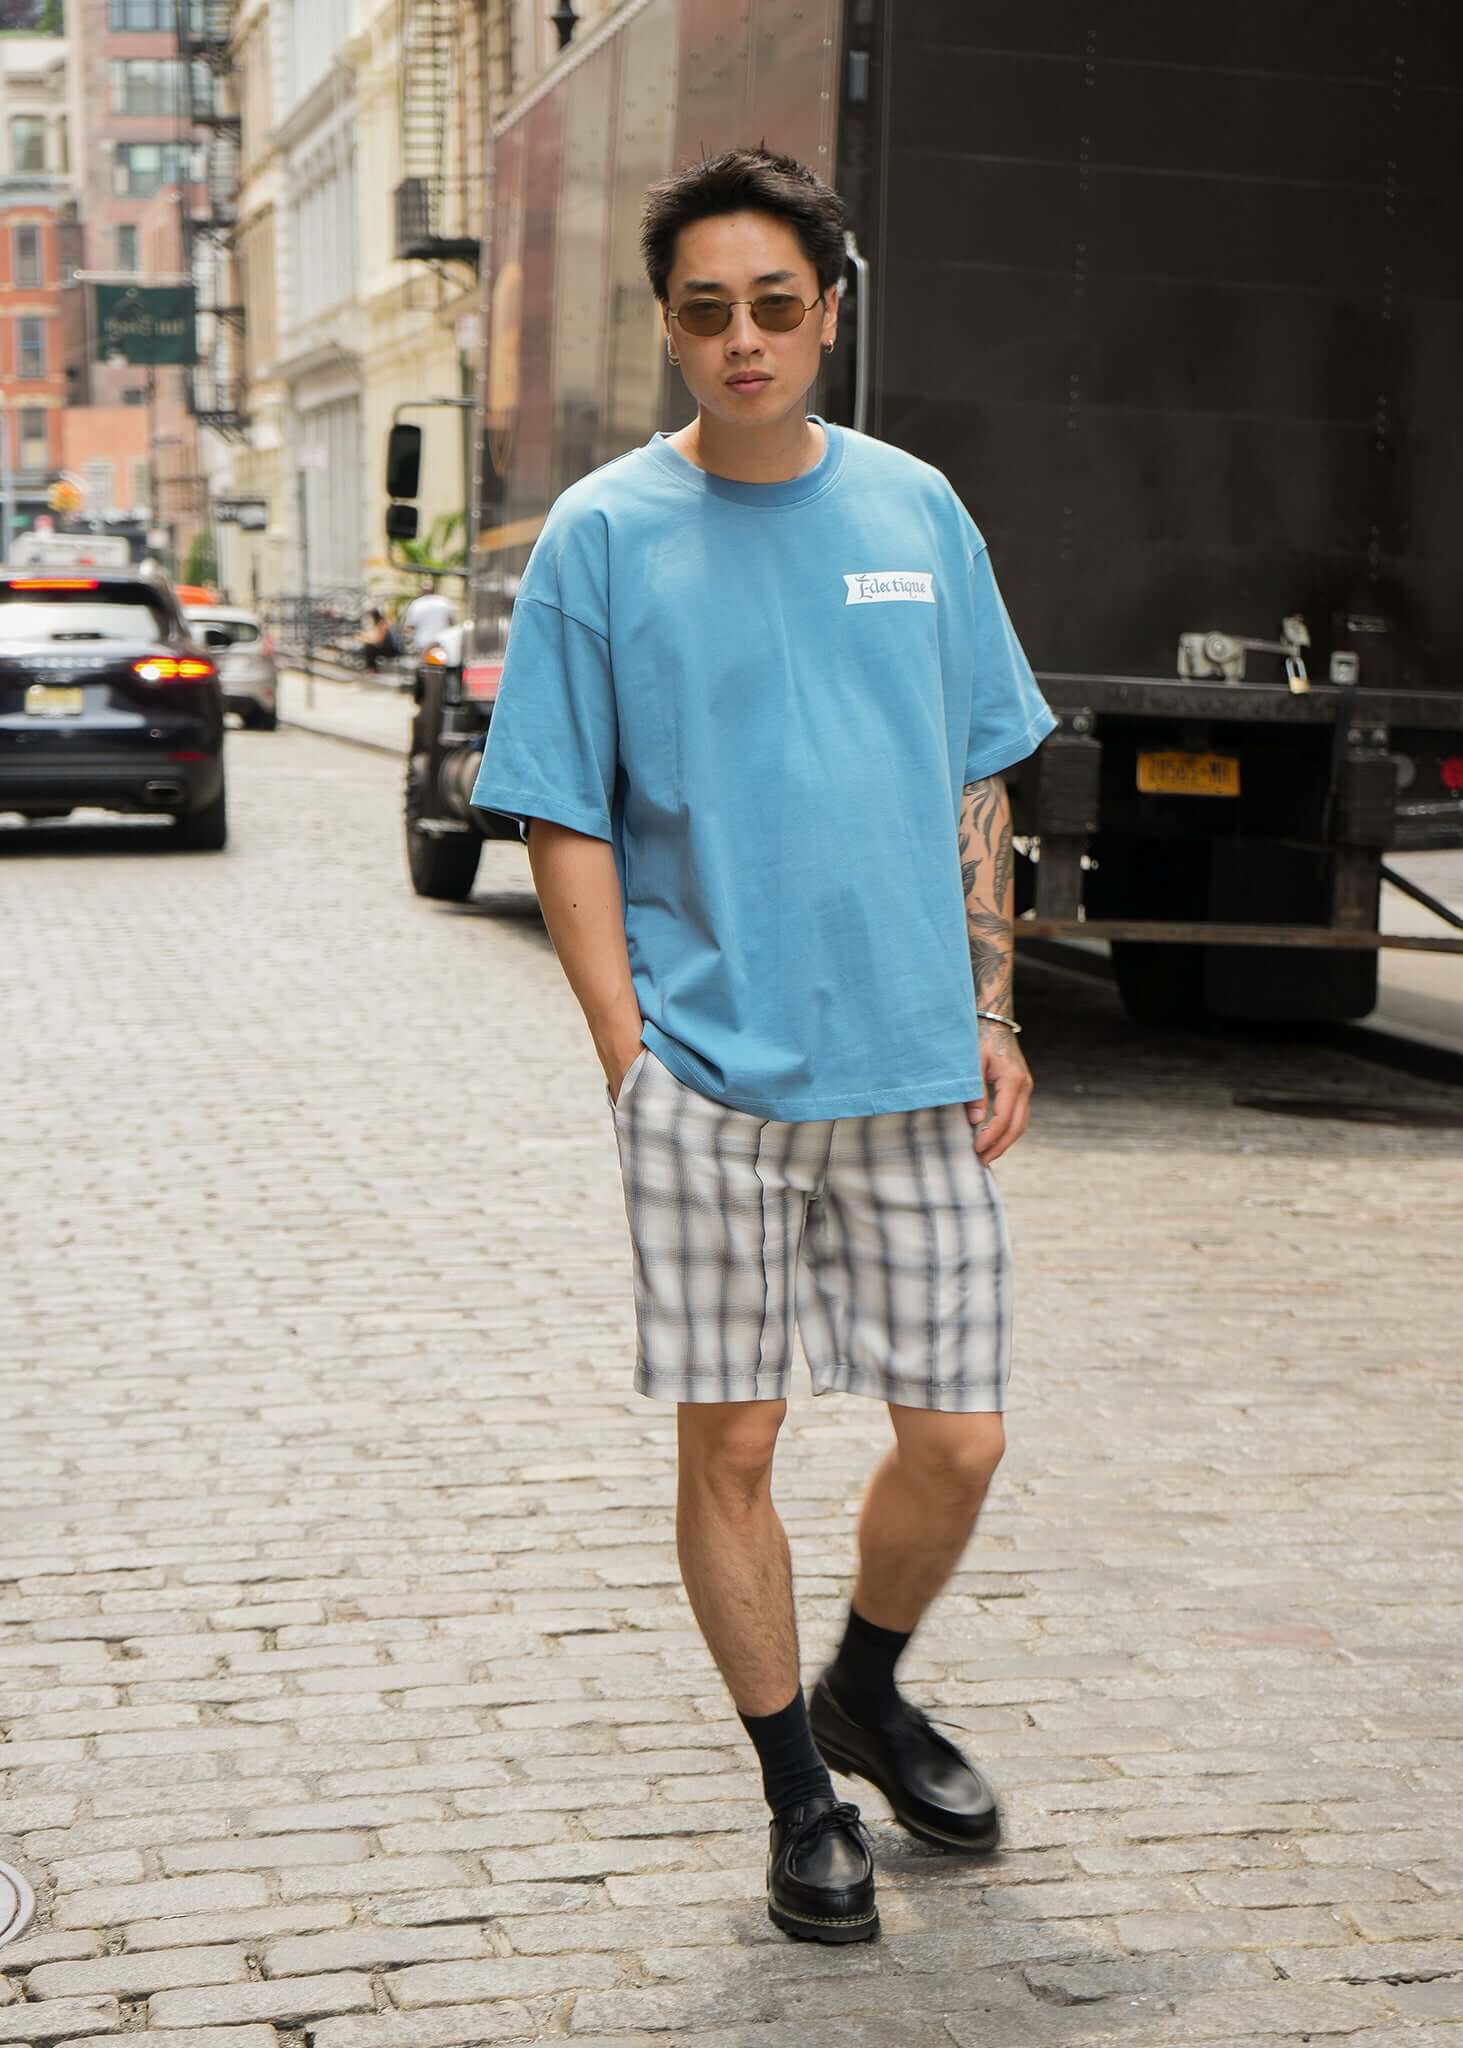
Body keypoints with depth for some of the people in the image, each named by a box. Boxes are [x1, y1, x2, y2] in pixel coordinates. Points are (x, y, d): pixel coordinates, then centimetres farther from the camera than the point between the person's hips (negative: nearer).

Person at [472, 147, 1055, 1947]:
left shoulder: (916, 511, 8)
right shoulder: (601, 535, -1)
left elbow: (976, 786, 13)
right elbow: (566, 822, -1)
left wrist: (994, 1019, 8)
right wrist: (632, 1060, -8)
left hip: (913, 1070, 3)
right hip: (710, 1074, -2)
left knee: (958, 1441, 6)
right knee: (730, 1446, 5)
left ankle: (866, 1694, 35)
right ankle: (801, 1795, 24)